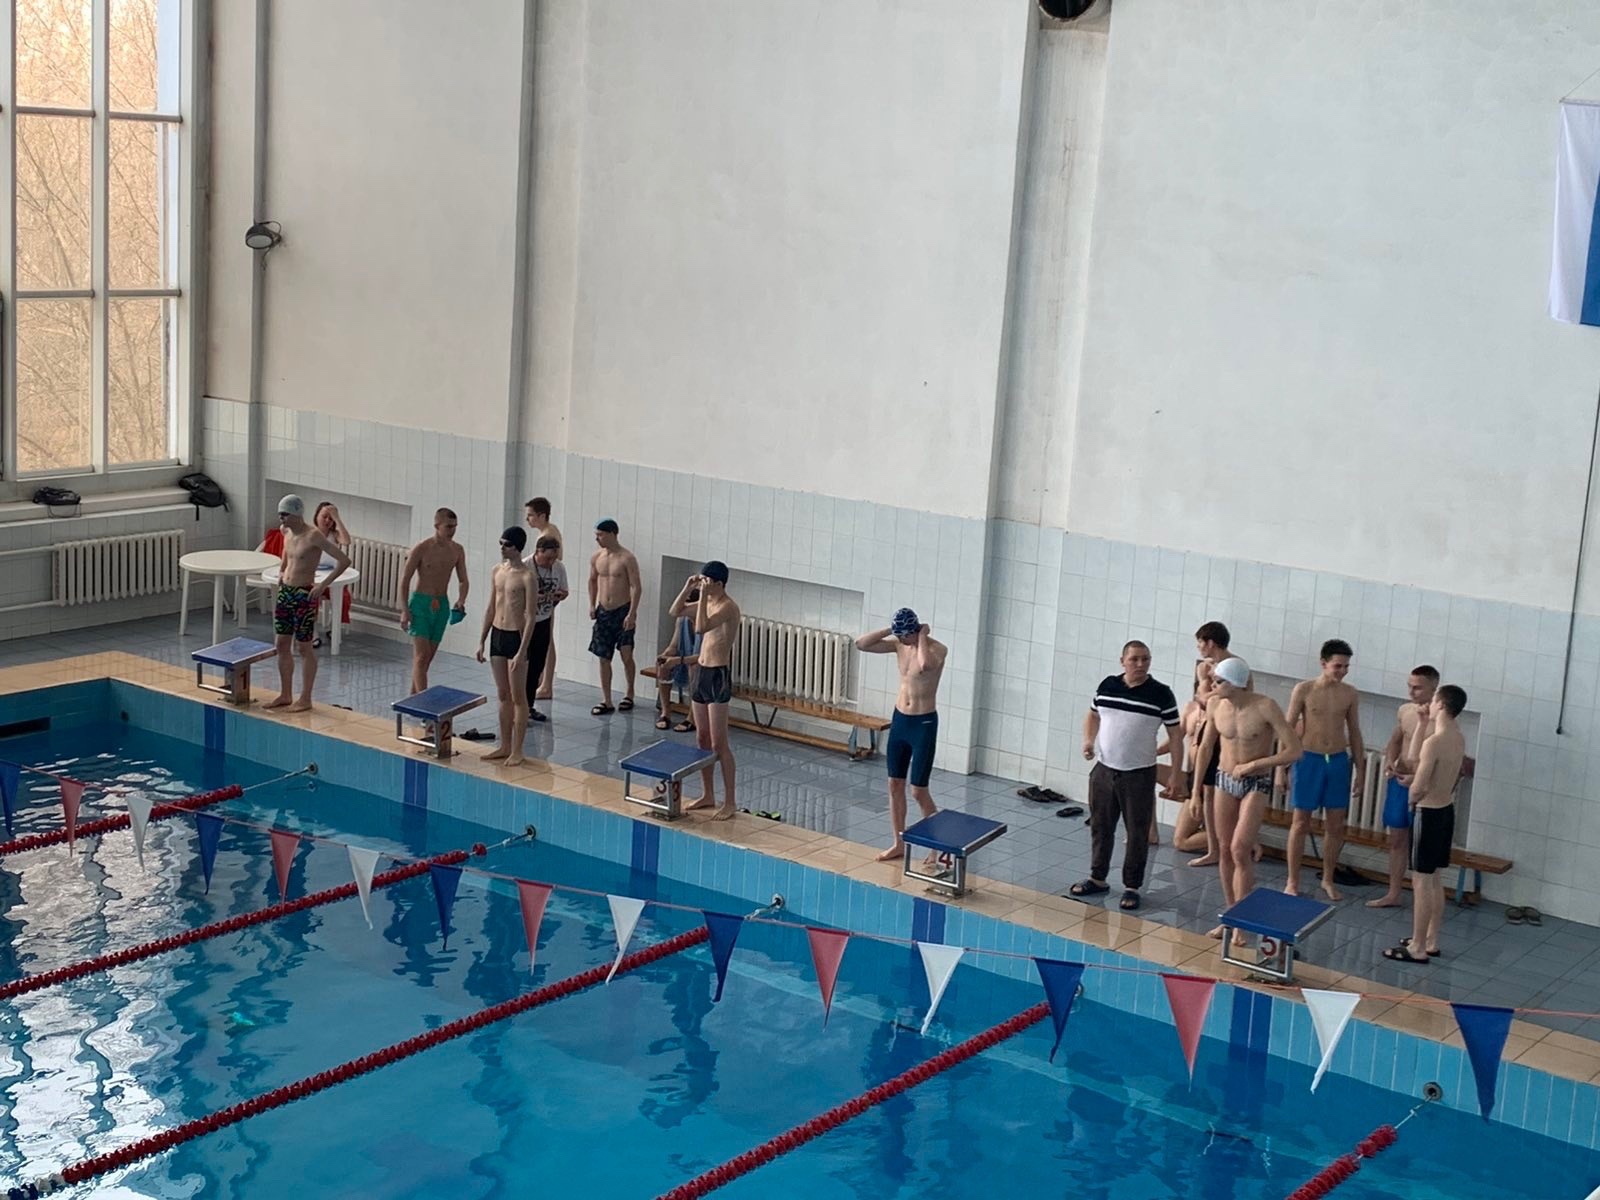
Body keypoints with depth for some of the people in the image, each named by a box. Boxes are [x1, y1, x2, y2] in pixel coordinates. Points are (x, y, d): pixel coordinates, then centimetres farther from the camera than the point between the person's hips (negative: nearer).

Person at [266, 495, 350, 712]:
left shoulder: (313, 536, -18)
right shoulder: (287, 532, 5)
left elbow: (344, 560, -22)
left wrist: (323, 585, -21)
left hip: (304, 595, -8)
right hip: (285, 592, 8)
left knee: (304, 647, 1)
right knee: (281, 644, 12)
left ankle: (305, 699, 9)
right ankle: (285, 695, 23)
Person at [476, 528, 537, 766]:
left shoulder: (527, 577, -14)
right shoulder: (497, 570, 7)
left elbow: (530, 617, -15)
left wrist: (522, 652, -19)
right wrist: (482, 641, 12)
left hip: (516, 637, -7)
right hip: (497, 634, 7)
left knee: (518, 697, 1)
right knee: (503, 695, 14)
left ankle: (517, 751, 6)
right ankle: (504, 746, 22)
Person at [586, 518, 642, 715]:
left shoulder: (627, 558, -12)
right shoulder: (596, 558, 4)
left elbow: (636, 587, -14)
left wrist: (632, 614, -20)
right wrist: (592, 605, 10)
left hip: (623, 611, -5)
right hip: (603, 612, 5)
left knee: (626, 654, -8)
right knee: (603, 658, 4)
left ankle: (629, 694, 13)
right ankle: (606, 702, 9)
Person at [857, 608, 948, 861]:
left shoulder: (937, 649, -18)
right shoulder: (899, 644, 0)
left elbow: (924, 665, -41)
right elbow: (861, 644, -4)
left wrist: (922, 637, -26)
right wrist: (890, 630, -11)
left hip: (924, 724, -7)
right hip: (899, 720, 7)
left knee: (918, 791, -4)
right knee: (895, 785, 11)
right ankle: (899, 844, 23)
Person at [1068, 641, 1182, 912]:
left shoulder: (1161, 694, -9)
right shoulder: (1107, 686, 1)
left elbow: (1175, 736, -5)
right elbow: (1093, 715, 19)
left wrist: (1177, 775, -8)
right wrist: (1088, 740, 0)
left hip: (1139, 775, -4)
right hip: (1103, 770, 4)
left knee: (1137, 833, 3)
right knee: (1100, 827, 13)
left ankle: (1132, 887, 13)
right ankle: (1098, 879, 28)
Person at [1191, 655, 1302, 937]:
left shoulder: (1265, 707, -21)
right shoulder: (1215, 706, -6)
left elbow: (1294, 751, -19)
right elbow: (1206, 748, 9)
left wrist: (1253, 765, -19)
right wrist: (1196, 790, 8)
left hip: (1256, 784, -5)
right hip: (1225, 780, 5)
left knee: (1240, 850, -15)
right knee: (1225, 851, 8)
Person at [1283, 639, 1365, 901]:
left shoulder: (1350, 694, 2)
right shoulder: (1304, 689, -7)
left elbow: (1354, 733, 10)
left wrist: (1360, 770, 9)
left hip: (1339, 761, 3)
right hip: (1309, 759, -3)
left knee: (1336, 825, 8)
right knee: (1301, 823, 3)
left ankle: (1328, 880, 24)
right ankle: (1292, 881, 13)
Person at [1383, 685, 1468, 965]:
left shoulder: (1434, 742, -24)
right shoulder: (1458, 738, 5)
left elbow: (1419, 788, -23)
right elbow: (1415, 759, 16)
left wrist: (1412, 796, -1)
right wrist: (1422, 723, 10)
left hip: (1430, 814, -9)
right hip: (1447, 811, 9)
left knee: (1421, 881, -2)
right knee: (1434, 880, 18)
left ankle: (1418, 949, 3)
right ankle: (1430, 941, 26)